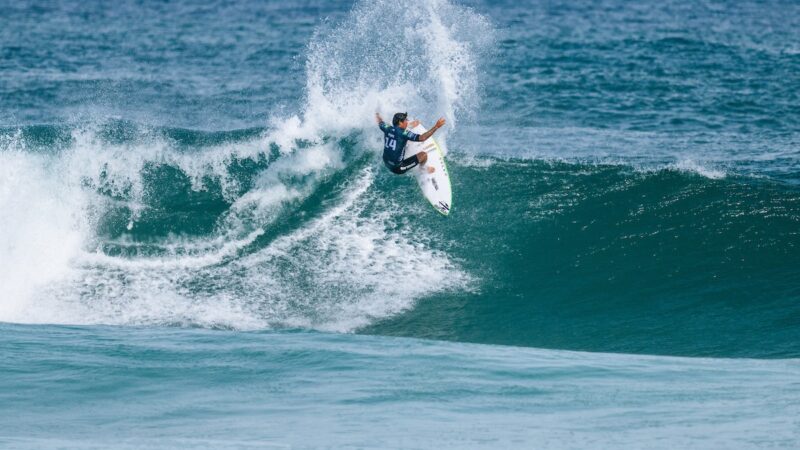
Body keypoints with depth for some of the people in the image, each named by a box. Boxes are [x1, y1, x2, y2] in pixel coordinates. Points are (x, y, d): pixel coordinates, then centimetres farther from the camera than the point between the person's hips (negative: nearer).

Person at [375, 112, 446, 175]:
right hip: (398, 168, -8)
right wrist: (436, 127, -34)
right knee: (423, 155, -1)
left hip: (387, 164, 8)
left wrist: (377, 115, 44)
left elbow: (380, 123, 21)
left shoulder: (387, 129, -4)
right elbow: (422, 138, -34)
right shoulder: (403, 133, -24)